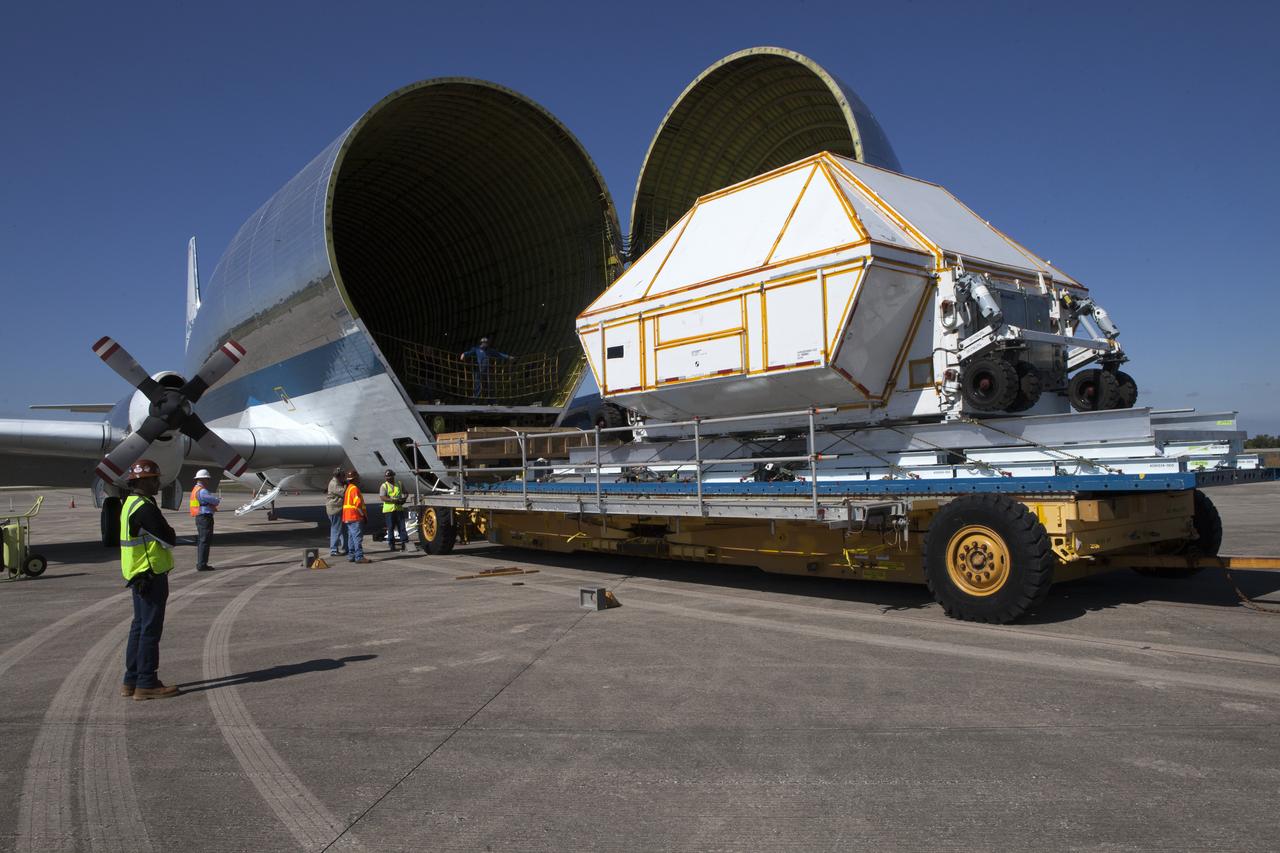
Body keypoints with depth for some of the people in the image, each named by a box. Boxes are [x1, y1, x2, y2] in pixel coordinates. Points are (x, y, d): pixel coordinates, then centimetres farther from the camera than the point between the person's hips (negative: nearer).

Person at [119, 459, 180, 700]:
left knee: (140, 626, 16)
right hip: (151, 576, -10)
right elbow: (169, 540, -17)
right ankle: (146, 684, 2)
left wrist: (165, 534, 2)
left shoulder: (130, 504, 14)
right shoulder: (144, 508, -19)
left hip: (139, 577, 10)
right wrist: (170, 534, 1)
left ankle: (131, 680, 23)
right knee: (151, 629, -4)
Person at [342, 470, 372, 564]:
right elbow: (358, 504, -20)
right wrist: (364, 515, -12)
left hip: (348, 517, 10)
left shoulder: (348, 488, 18)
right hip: (355, 517, -10)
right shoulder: (354, 488, -13)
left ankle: (351, 556, 15)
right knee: (358, 537, -10)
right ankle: (359, 557, -13)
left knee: (351, 537, 13)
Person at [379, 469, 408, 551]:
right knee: (390, 528, 2)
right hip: (389, 510, -3)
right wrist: (393, 500, -23)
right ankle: (391, 544, 10)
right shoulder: (384, 486, 0)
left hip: (399, 509, 3)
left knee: (402, 526, 1)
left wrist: (403, 499, 1)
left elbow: (405, 493, 23)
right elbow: (383, 498, -12)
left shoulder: (399, 484, 12)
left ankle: (404, 542, 4)